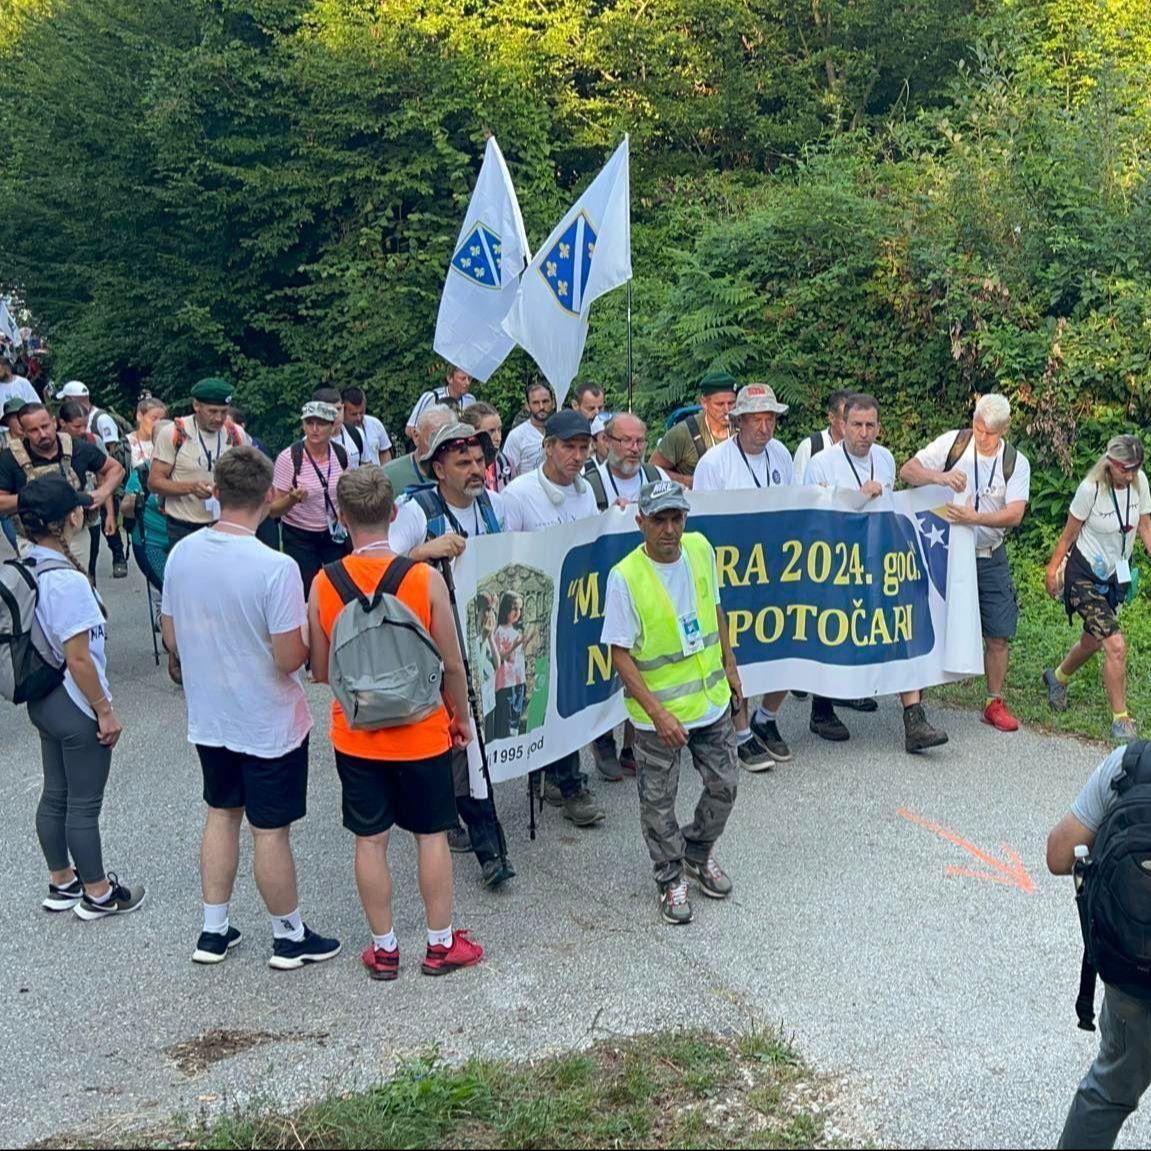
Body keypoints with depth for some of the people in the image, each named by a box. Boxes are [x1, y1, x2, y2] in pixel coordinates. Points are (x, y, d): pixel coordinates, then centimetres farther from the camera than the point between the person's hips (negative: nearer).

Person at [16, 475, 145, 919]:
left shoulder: (25, 569, -1)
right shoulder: (66, 580, -28)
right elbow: (78, 659, -25)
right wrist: (106, 711, -14)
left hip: (42, 700, 9)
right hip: (76, 708, -9)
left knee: (55, 794, 21)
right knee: (84, 804, 7)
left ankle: (61, 882, 37)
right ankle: (97, 894, 24)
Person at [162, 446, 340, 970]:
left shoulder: (181, 553, -7)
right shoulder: (275, 568, -26)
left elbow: (172, 639, 4)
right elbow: (290, 659, -23)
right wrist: (308, 629, -2)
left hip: (207, 717, 6)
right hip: (268, 724, -5)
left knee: (222, 813, 22)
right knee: (270, 831, 8)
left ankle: (213, 931, 32)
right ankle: (289, 936, 27)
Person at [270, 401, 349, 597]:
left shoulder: (340, 454, -5)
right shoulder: (288, 458, -16)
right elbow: (274, 510, -14)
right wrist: (292, 499, -34)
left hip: (334, 535, 3)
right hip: (299, 538, -3)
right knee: (306, 594, -4)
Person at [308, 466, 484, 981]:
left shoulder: (323, 585, -10)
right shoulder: (426, 578, -15)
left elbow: (320, 671, -1)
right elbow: (452, 664, -8)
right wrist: (462, 716, 8)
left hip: (356, 737, 1)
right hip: (422, 732, -1)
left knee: (370, 840, 13)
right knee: (432, 836, 13)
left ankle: (384, 948, 23)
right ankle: (441, 944, 24)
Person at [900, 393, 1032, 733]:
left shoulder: (1016, 463, -3)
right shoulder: (952, 443, -6)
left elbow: (1014, 515, -13)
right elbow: (907, 471, -9)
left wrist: (974, 518, -29)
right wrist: (940, 476, -28)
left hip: (990, 558, 2)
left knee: (999, 634, 3)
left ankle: (994, 703, 17)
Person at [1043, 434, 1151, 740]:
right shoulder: (1091, 489, -21)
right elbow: (1069, 533, -9)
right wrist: (1053, 569, -3)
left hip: (1116, 576, 6)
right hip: (1084, 575, -6)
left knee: (1092, 641, 21)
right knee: (1115, 646, -16)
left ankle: (1057, 677, 51)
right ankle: (1120, 720, -3)